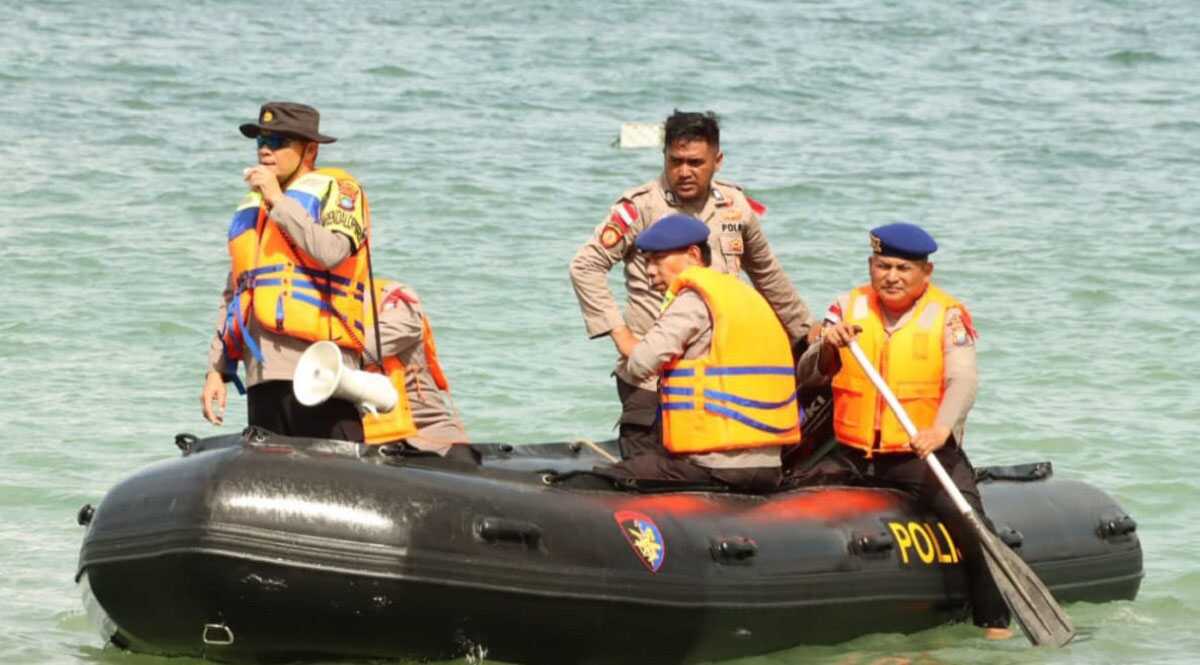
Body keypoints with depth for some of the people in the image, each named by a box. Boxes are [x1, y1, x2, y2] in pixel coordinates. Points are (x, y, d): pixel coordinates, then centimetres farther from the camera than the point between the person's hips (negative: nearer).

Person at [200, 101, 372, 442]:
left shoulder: (336, 190, 5)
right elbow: (233, 296, 27)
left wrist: (278, 201, -9)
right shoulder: (250, 207, 25)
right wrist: (217, 370, 19)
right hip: (263, 378, 7)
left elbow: (332, 252, -17)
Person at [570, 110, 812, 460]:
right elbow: (586, 265, -7)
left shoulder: (736, 206, 9)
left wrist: (804, 332, 31)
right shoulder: (640, 206, -6)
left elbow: (767, 274, 25)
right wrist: (619, 334, -12)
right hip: (651, 377, -4)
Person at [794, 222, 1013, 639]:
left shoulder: (948, 315, -2)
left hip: (924, 456, -3)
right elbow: (805, 378, 2)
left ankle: (995, 622, -14)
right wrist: (827, 347, -21)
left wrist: (941, 429, -36)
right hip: (852, 456, 3)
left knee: (966, 519, -25)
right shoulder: (849, 307, 7)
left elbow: (963, 381, -16)